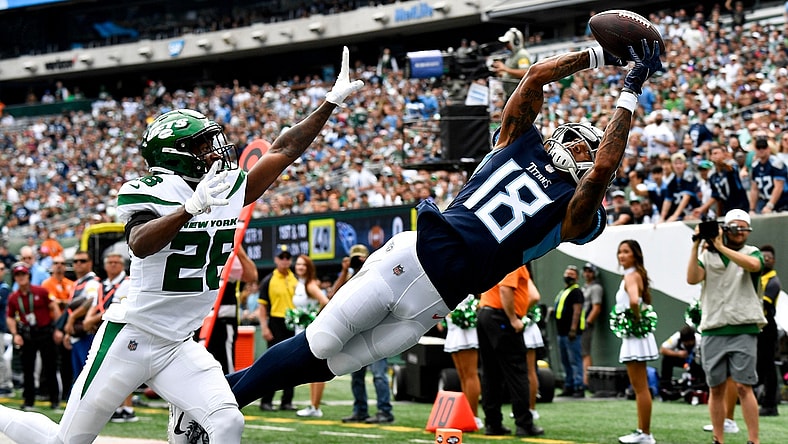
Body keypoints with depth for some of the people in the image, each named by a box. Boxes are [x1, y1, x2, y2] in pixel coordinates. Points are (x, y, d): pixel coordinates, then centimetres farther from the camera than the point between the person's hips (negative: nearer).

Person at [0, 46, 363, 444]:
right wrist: (191, 208, -45)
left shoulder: (231, 191, 3)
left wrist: (332, 101, 6)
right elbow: (140, 245, -33)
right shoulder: (147, 193, -15)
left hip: (178, 347, 6)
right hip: (130, 337, -6)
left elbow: (284, 151, 8)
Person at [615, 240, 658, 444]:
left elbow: (634, 301, -35)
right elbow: (644, 301, 27)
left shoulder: (631, 276, -15)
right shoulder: (636, 275, 15)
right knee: (639, 388, 14)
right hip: (632, 335, 11)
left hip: (635, 336, -11)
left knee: (641, 388, -6)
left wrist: (637, 318, -20)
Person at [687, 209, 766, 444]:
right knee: (716, 388, 6)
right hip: (712, 330, 3)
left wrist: (721, 247, -15)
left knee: (743, 387, -9)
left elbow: (753, 265, -16)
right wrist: (696, 246, -8)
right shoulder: (708, 255, 12)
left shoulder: (752, 253, 7)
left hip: (743, 330, -2)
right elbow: (692, 278, -3)